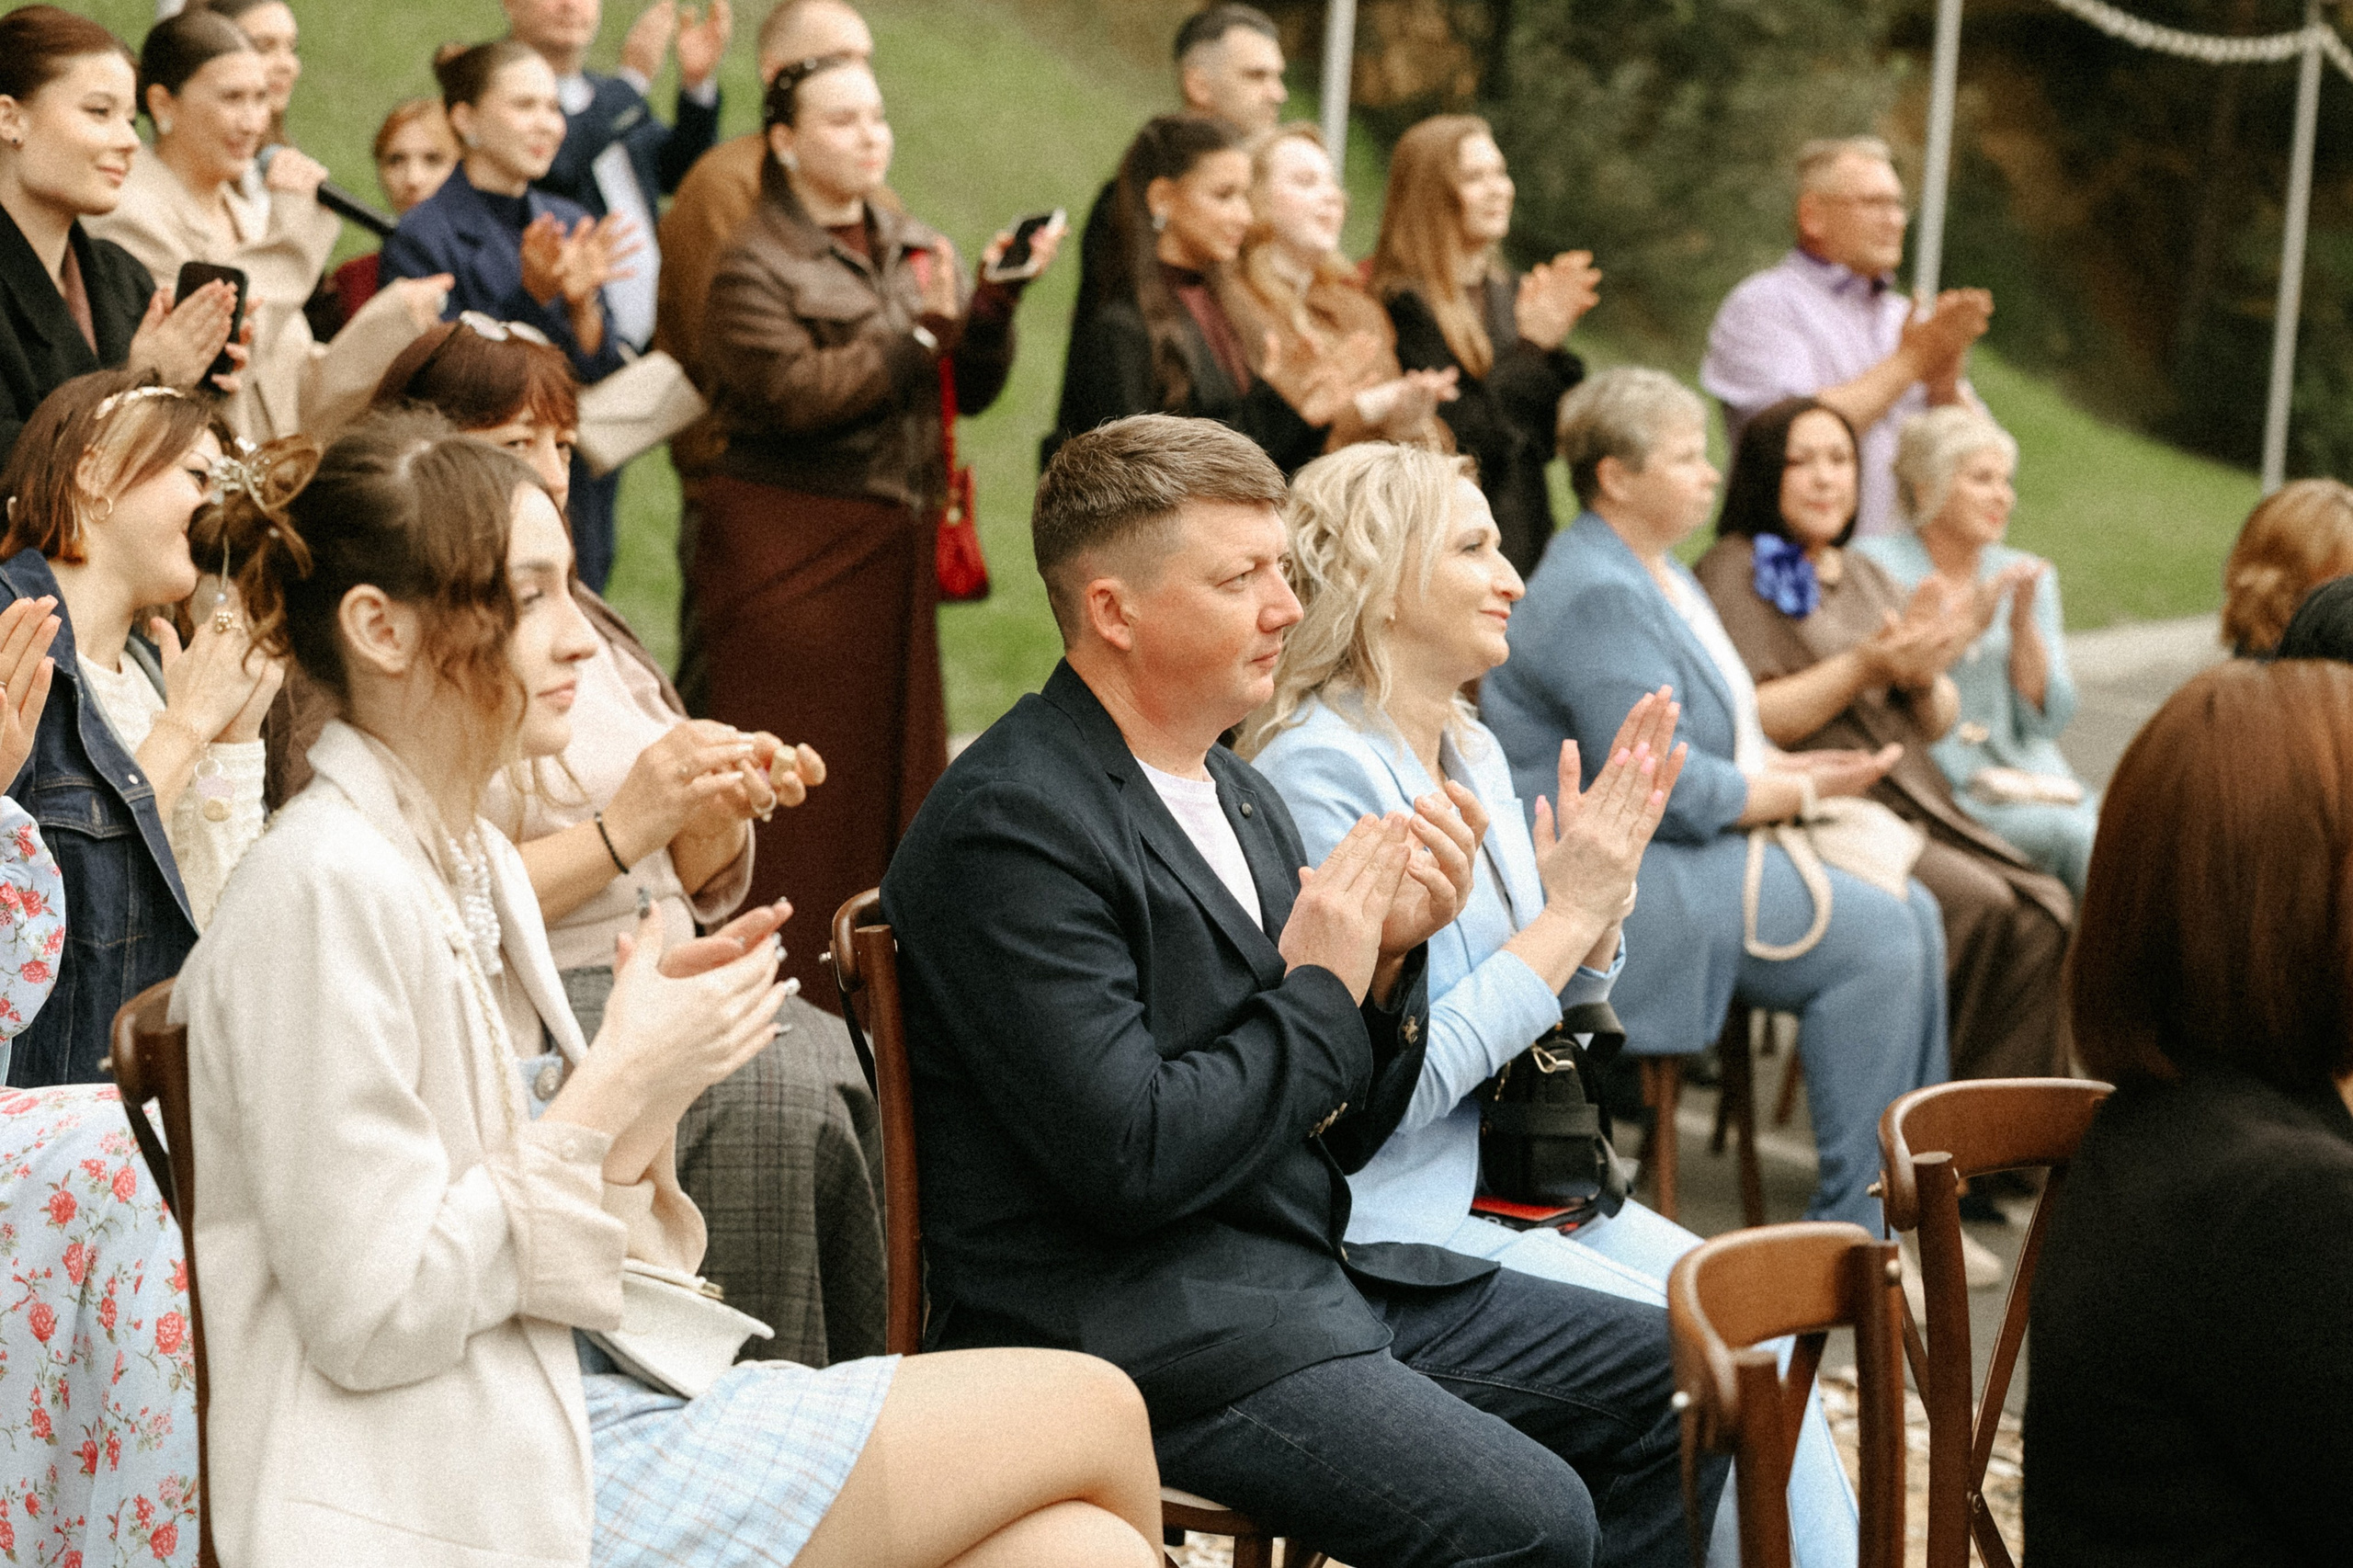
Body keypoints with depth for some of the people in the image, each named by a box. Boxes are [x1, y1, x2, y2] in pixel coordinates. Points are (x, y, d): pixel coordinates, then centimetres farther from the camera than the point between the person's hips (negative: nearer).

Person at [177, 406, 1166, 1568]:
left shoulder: (476, 862, 13)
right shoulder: (327, 887, -16)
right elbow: (372, 1316, -20)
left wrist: (646, 1097, -3)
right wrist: (618, 1085, -15)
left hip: (586, 1410, 9)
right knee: (1090, 1411, -8)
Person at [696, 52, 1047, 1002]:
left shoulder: (916, 252, 14)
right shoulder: (757, 266, -4)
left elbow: (975, 391, 10)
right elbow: (796, 392, -16)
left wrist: (990, 305, -8)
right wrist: (918, 328, -13)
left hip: (895, 545, 6)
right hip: (793, 547, -6)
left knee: (896, 760, 8)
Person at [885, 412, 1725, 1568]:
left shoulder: (1238, 794, 12)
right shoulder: (1011, 825, -16)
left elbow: (1341, 1135, 15)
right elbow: (1135, 1156, -23)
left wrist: (1387, 959, -4)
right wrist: (1320, 990, -11)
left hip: (1306, 1276, 9)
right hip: (1133, 1330, -9)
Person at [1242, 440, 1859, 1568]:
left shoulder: (1473, 751, 11)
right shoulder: (1315, 774, -16)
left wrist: (1606, 877, 0)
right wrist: (1568, 910, -15)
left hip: (1514, 1180, 8)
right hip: (1396, 1214, -8)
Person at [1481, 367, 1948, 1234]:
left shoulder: (1656, 571, 17)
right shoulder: (1597, 596, -19)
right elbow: (1662, 786, -23)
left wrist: (1792, 767, 4)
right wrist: (1800, 792, -11)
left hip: (1685, 849, 11)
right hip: (1617, 882, -11)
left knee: (1911, 914, 1)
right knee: (1873, 938, -17)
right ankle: (1850, 1230, -10)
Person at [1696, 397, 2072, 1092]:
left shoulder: (1863, 574, 23)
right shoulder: (1732, 573, 0)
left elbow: (1937, 724, 20)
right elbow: (1746, 722, -13)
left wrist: (1925, 676, -3)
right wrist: (1866, 668, -18)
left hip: (1914, 801, 7)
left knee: (2045, 910, -18)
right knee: (1983, 909, -27)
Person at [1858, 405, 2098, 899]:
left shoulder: (2027, 576, 17)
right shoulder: (1874, 566, 3)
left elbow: (2049, 721, 8)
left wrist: (2022, 622, -5)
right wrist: (1966, 626, -13)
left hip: (2032, 780, 4)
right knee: (2074, 835, -30)